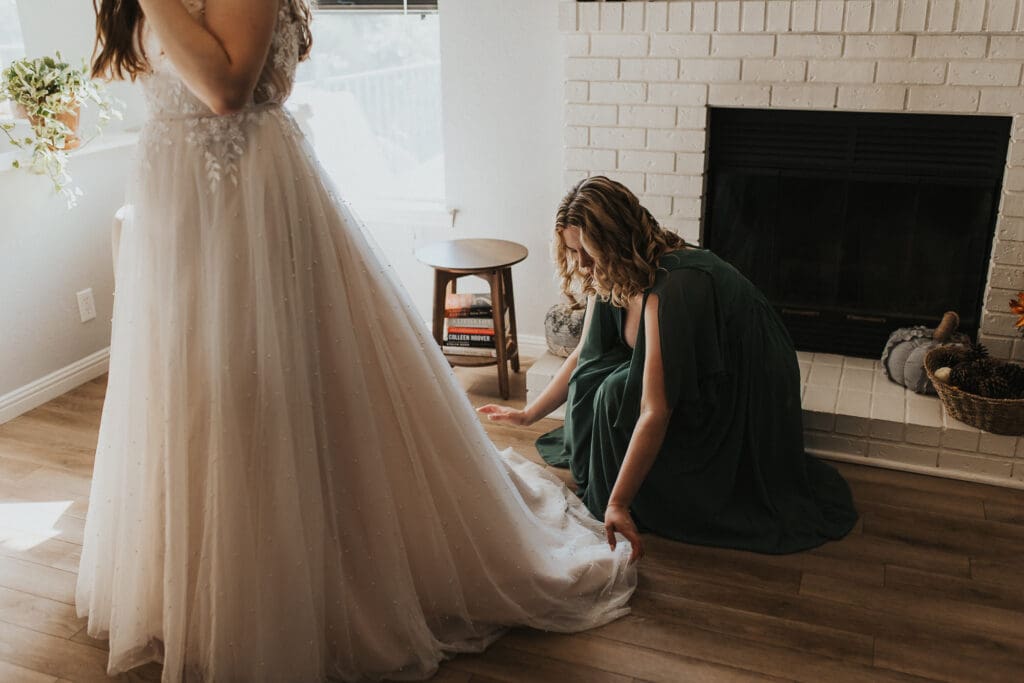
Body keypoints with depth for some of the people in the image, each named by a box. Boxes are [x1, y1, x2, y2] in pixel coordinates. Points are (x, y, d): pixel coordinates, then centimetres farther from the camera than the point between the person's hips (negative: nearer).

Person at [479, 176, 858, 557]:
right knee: (595, 379, -11)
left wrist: (617, 504, -35)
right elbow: (586, 356, 7)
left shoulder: (667, 290, -35)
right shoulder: (611, 275, -8)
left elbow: (655, 412, -37)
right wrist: (528, 415, 8)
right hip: (693, 379, 8)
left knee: (618, 393, -26)